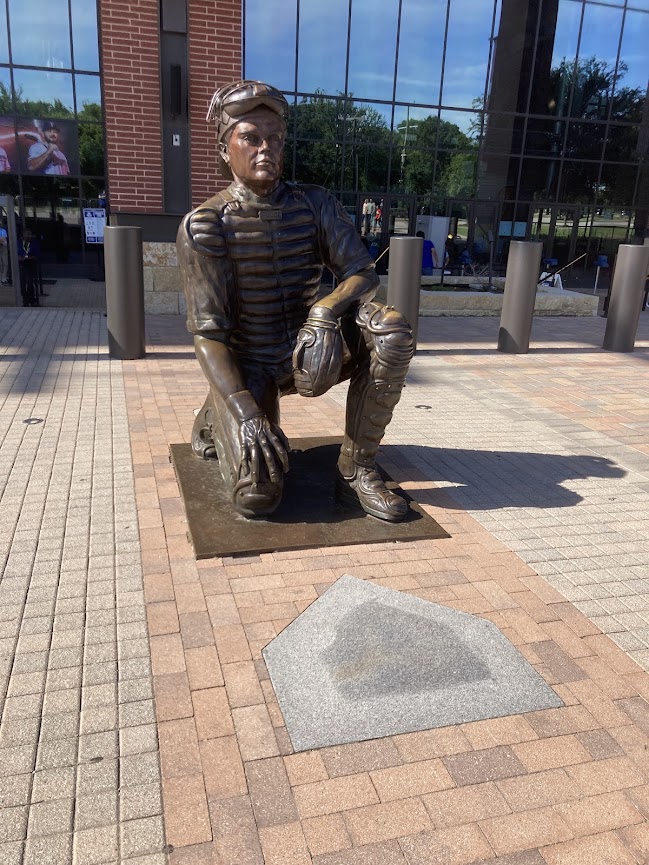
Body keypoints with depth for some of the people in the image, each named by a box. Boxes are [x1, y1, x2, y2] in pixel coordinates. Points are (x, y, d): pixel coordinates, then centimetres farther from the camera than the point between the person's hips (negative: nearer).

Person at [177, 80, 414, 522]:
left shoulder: (315, 204, -1)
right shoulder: (204, 225, -12)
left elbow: (364, 274, -7)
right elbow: (208, 333, -17)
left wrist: (326, 310, -30)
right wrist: (246, 414, -31)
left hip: (307, 355, 4)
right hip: (248, 366, -3)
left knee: (391, 328, -25)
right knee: (258, 494, -24)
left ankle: (356, 470, -16)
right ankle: (218, 417, 12)